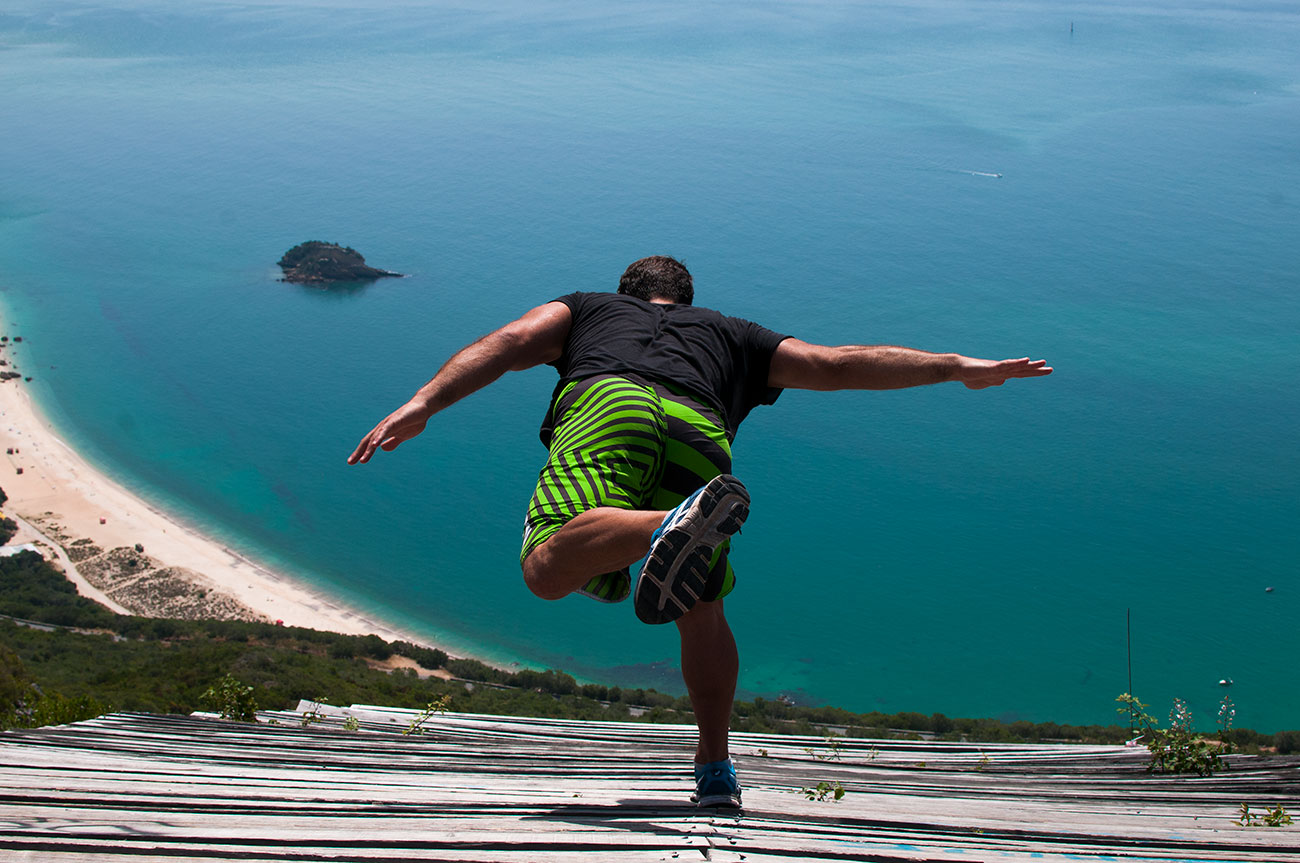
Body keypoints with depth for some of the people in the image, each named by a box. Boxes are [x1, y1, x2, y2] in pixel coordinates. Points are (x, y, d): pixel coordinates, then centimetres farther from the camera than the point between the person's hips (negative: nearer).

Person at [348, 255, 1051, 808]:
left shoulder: (587, 307, 39)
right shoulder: (730, 334, 41)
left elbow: (512, 341, 20)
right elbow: (840, 364, 37)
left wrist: (423, 403, 10)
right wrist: (958, 368, 42)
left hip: (607, 405, -2)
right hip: (700, 438, 2)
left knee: (549, 570, -24)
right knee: (701, 609, 22)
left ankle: (673, 528, -49)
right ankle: (716, 767, 23)